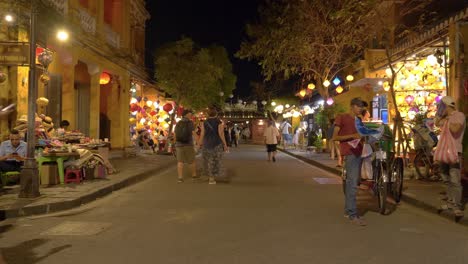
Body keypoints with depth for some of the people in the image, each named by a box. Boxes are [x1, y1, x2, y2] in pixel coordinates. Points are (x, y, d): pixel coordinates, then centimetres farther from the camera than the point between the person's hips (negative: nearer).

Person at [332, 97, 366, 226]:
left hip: (358, 152, 8)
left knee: (351, 182, 11)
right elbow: (334, 137, -10)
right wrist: (352, 136, -19)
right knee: (353, 183, -12)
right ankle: (353, 214, -9)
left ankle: (348, 210, 19)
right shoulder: (341, 117, -2)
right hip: (350, 153, -8)